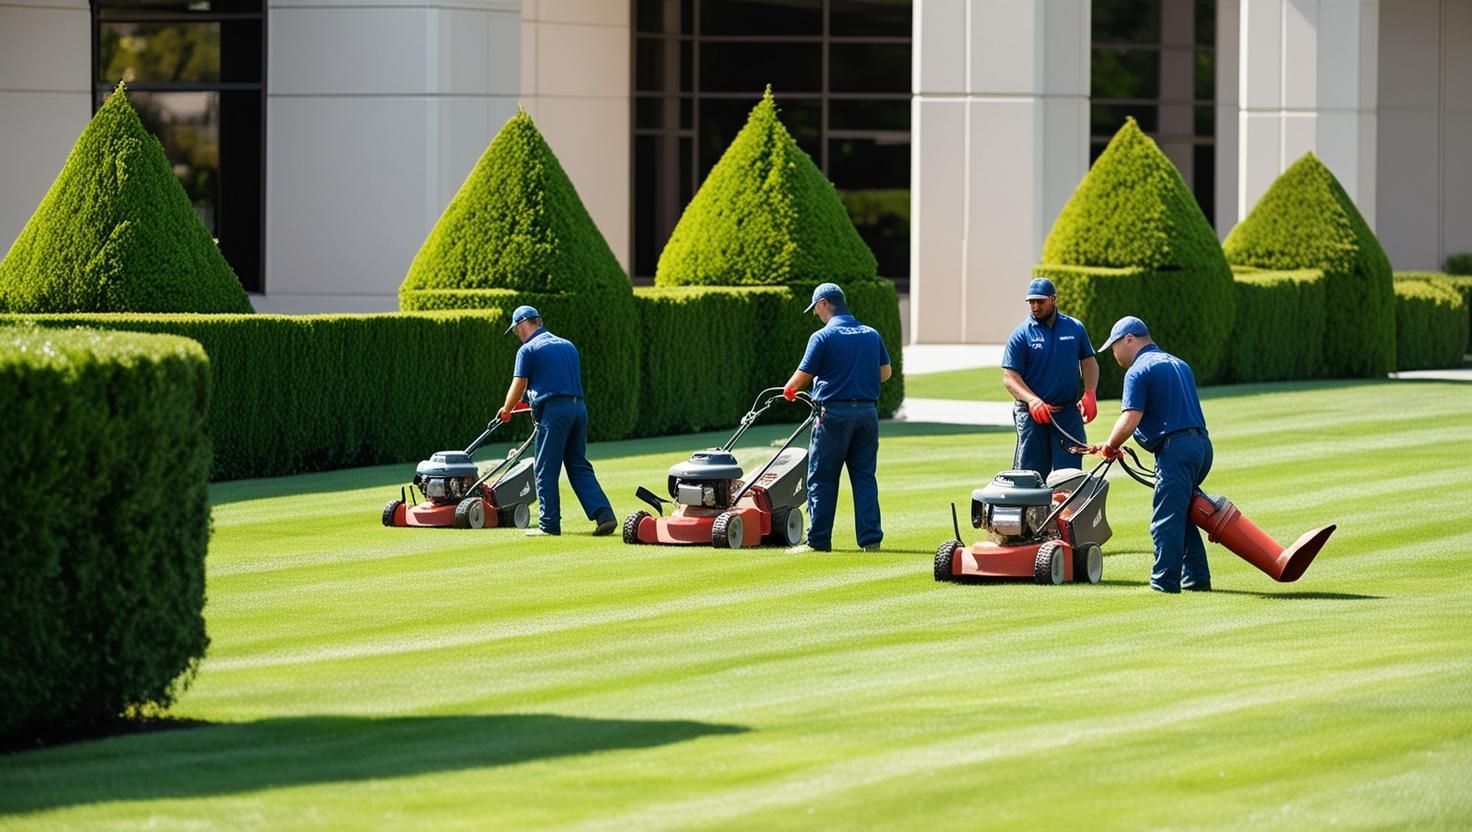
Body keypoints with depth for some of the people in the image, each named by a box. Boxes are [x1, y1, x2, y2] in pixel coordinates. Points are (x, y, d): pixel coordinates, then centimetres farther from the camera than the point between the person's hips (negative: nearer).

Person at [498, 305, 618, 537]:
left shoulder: (528, 350, -1)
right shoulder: (567, 345, 20)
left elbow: (518, 388, -1)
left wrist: (506, 410, 19)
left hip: (553, 411, -6)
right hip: (578, 408, 7)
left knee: (546, 471, 2)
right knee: (579, 467, 9)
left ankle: (549, 524, 3)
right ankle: (604, 515, -4)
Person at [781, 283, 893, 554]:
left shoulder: (823, 338, -9)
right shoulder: (871, 335, 8)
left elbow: (802, 377, -7)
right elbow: (885, 373, 14)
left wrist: (789, 390, 14)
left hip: (835, 413, -5)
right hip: (867, 412, 5)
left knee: (822, 480, 3)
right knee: (865, 478, 8)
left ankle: (818, 540, 3)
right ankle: (870, 539, 3)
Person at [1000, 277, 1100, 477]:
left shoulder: (1075, 328, 7)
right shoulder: (1021, 335, -3)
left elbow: (1089, 361, 17)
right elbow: (1009, 377, -7)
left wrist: (1090, 394, -1)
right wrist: (1033, 401, -23)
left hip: (1068, 412, 2)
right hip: (1032, 414, -2)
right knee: (1031, 474, -1)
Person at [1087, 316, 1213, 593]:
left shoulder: (1139, 371, -6)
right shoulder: (1179, 365, 22)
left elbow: (1130, 420, -15)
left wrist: (1109, 447, 2)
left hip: (1175, 448, -9)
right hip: (1201, 444, 9)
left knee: (1166, 519, -5)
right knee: (1183, 516, 18)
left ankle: (1165, 581, -6)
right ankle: (1197, 578, 17)